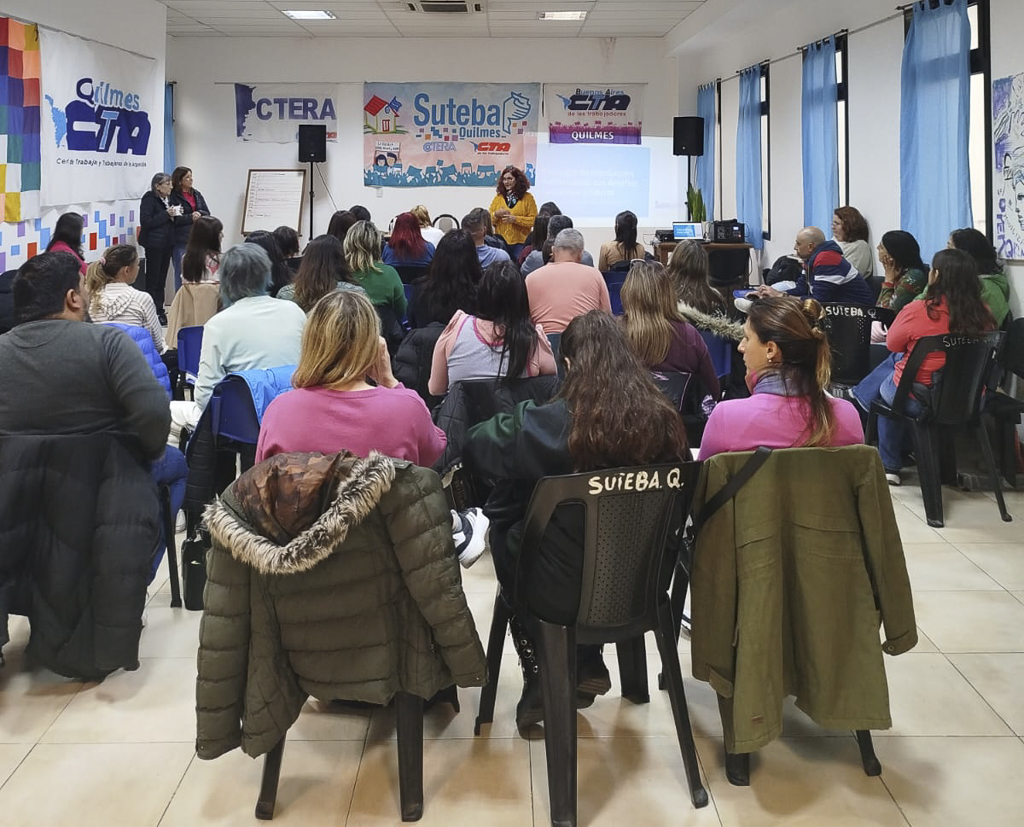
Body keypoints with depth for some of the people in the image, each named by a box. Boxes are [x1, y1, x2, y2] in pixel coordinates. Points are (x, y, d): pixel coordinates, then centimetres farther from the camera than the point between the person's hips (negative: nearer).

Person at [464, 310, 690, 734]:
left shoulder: (551, 424, -22)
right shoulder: (666, 421, -12)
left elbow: (477, 445, -6)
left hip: (562, 595, -3)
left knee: (504, 522, 25)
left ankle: (539, 681, 31)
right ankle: (586, 665, 33)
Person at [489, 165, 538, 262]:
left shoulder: (527, 198, 2)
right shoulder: (498, 197, 11)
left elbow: (533, 220, -5)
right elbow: (488, 219, 11)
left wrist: (515, 219, -14)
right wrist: (496, 214, -10)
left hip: (520, 243, -2)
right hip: (500, 243, 2)